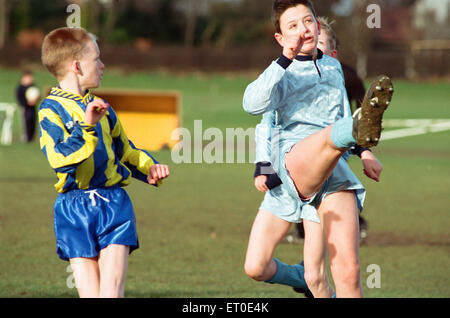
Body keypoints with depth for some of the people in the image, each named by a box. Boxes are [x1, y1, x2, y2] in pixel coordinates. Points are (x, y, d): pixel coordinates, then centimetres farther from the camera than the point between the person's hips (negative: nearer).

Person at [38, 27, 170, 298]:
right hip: (75, 209, -4)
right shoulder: (52, 108, -5)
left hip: (115, 204, 4)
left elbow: (124, 150, 28)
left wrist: (149, 169, 11)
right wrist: (87, 126, -28)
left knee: (111, 291, -10)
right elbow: (59, 158, -20)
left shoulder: (101, 107, 17)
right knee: (89, 293, -4)